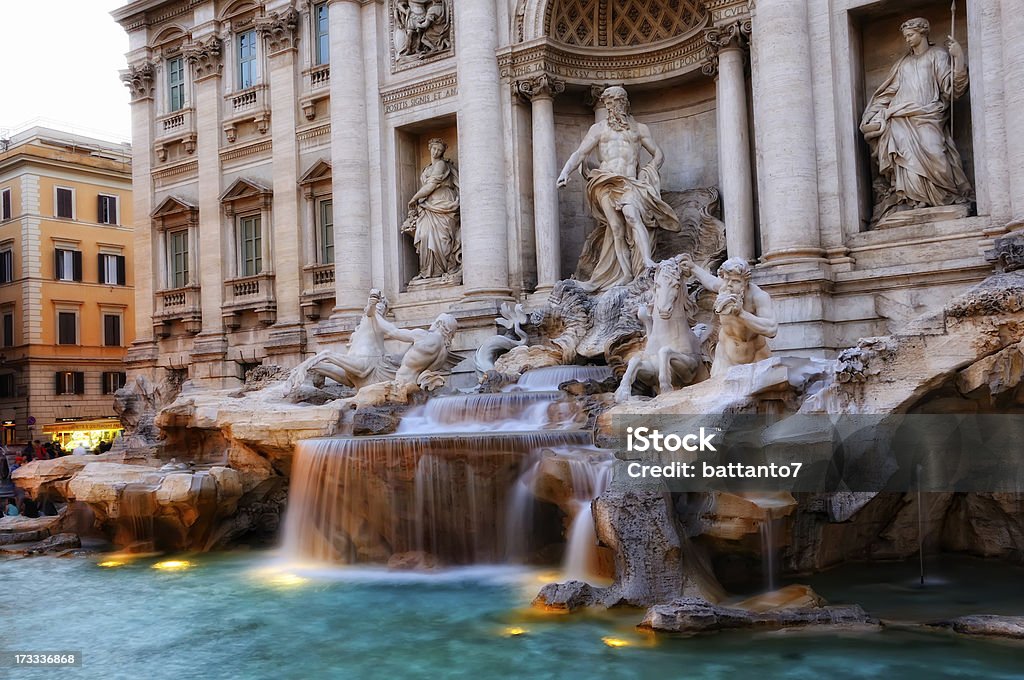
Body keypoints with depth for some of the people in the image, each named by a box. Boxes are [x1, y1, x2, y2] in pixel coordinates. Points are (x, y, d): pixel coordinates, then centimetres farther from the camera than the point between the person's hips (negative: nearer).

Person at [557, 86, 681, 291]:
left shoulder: (639, 128, 21)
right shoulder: (599, 128, 18)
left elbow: (658, 155, 22)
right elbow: (580, 153, 9)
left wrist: (646, 173, 4)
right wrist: (565, 172, -9)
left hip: (630, 183, 0)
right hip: (606, 183, 0)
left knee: (631, 214, -29)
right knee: (617, 228, -16)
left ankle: (647, 262, -38)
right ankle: (625, 275, -18)